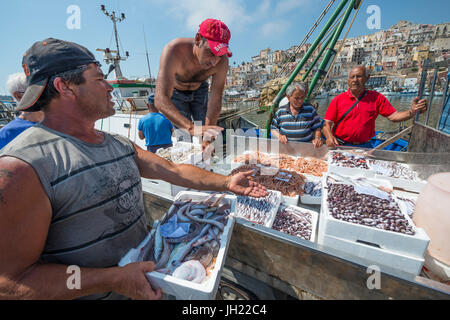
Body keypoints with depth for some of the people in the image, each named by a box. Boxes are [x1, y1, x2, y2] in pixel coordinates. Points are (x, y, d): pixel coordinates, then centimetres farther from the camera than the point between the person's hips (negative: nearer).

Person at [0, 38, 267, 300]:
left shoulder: (121, 145, 1)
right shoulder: (21, 167, -22)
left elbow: (174, 170, 0)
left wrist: (225, 182, -5)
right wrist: (113, 279, -26)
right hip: (96, 293, -6)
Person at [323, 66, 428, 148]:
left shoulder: (376, 98, 9)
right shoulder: (338, 99, 2)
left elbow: (393, 116, 6)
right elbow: (326, 123, -4)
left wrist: (412, 112, -12)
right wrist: (329, 137, -22)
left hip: (364, 146, 3)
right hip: (340, 146, -2)